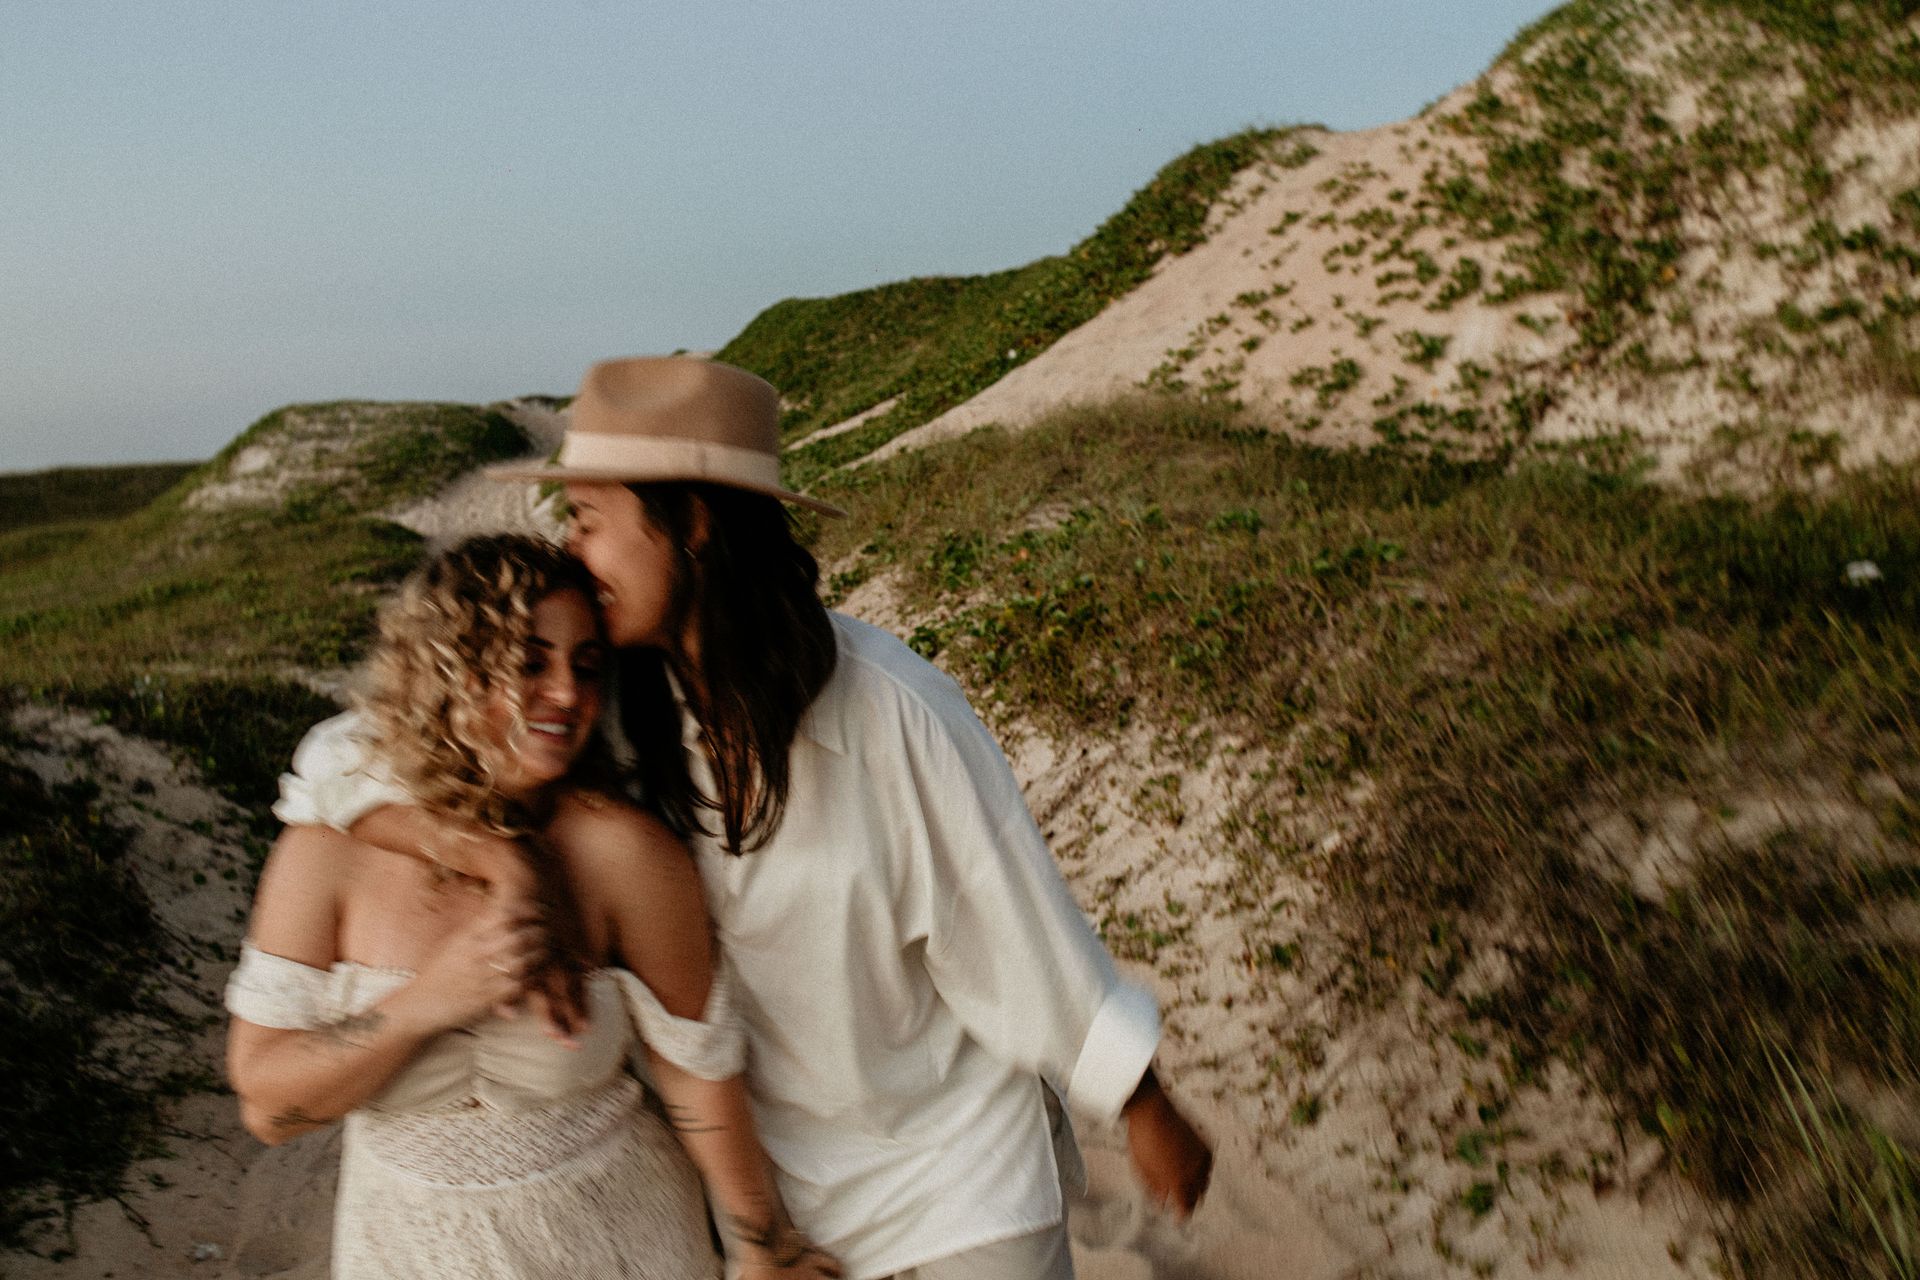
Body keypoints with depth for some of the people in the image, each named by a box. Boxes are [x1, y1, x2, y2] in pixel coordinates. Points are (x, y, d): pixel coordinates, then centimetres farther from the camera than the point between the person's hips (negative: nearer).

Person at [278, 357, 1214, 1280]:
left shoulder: (889, 708, -27)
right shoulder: (604, 703, -16)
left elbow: (1024, 924, -17)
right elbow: (341, 763, -14)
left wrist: (1147, 1112, -6)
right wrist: (496, 858, -34)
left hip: (955, 1140, -3)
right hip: (770, 1152, 4)